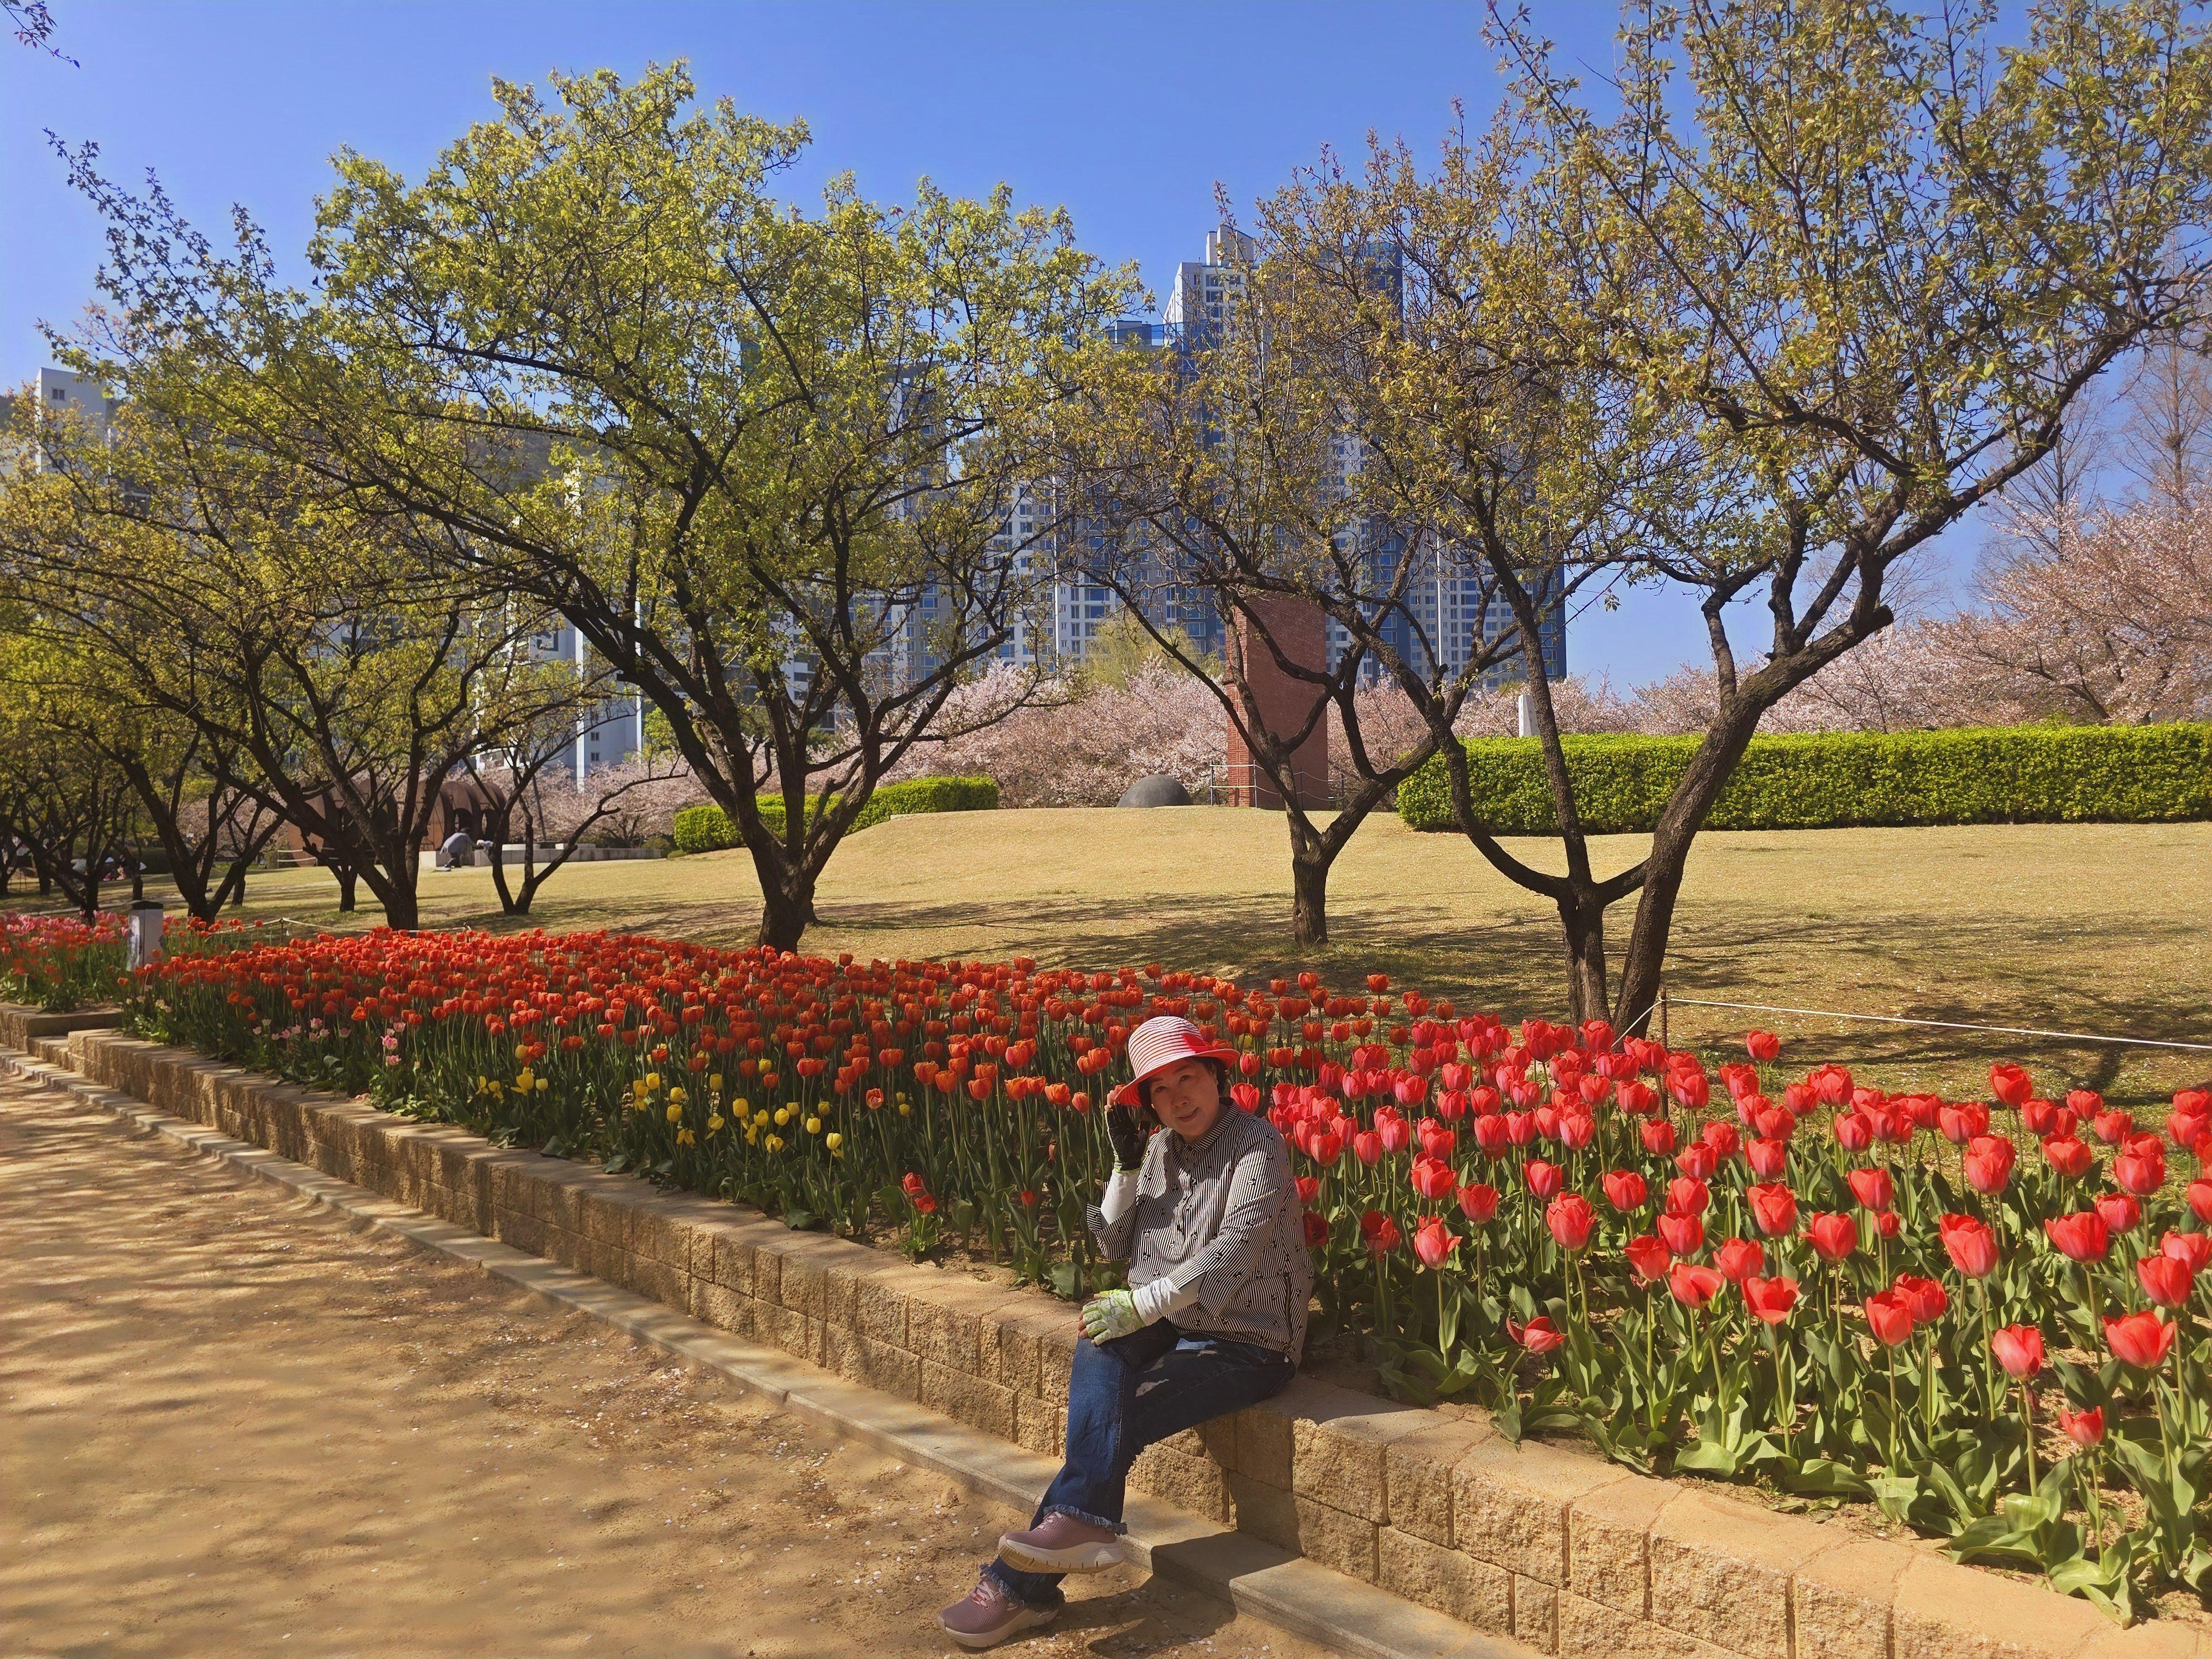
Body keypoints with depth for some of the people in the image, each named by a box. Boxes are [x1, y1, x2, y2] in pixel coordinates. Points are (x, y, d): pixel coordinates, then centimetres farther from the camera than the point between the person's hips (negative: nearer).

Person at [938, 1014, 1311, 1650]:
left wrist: (1142, 1302, -28)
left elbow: (1234, 1250, -23)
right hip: (1167, 1327, 6)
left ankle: (1020, 1582, -20)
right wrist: (1127, 1163, -5)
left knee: (1121, 1414, -24)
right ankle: (1085, 1521, -37)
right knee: (1097, 1350, -28)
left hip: (1245, 1343, -6)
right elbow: (1116, 1247, 8)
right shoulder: (1159, 1148, 8)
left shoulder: (1256, 1144, -13)